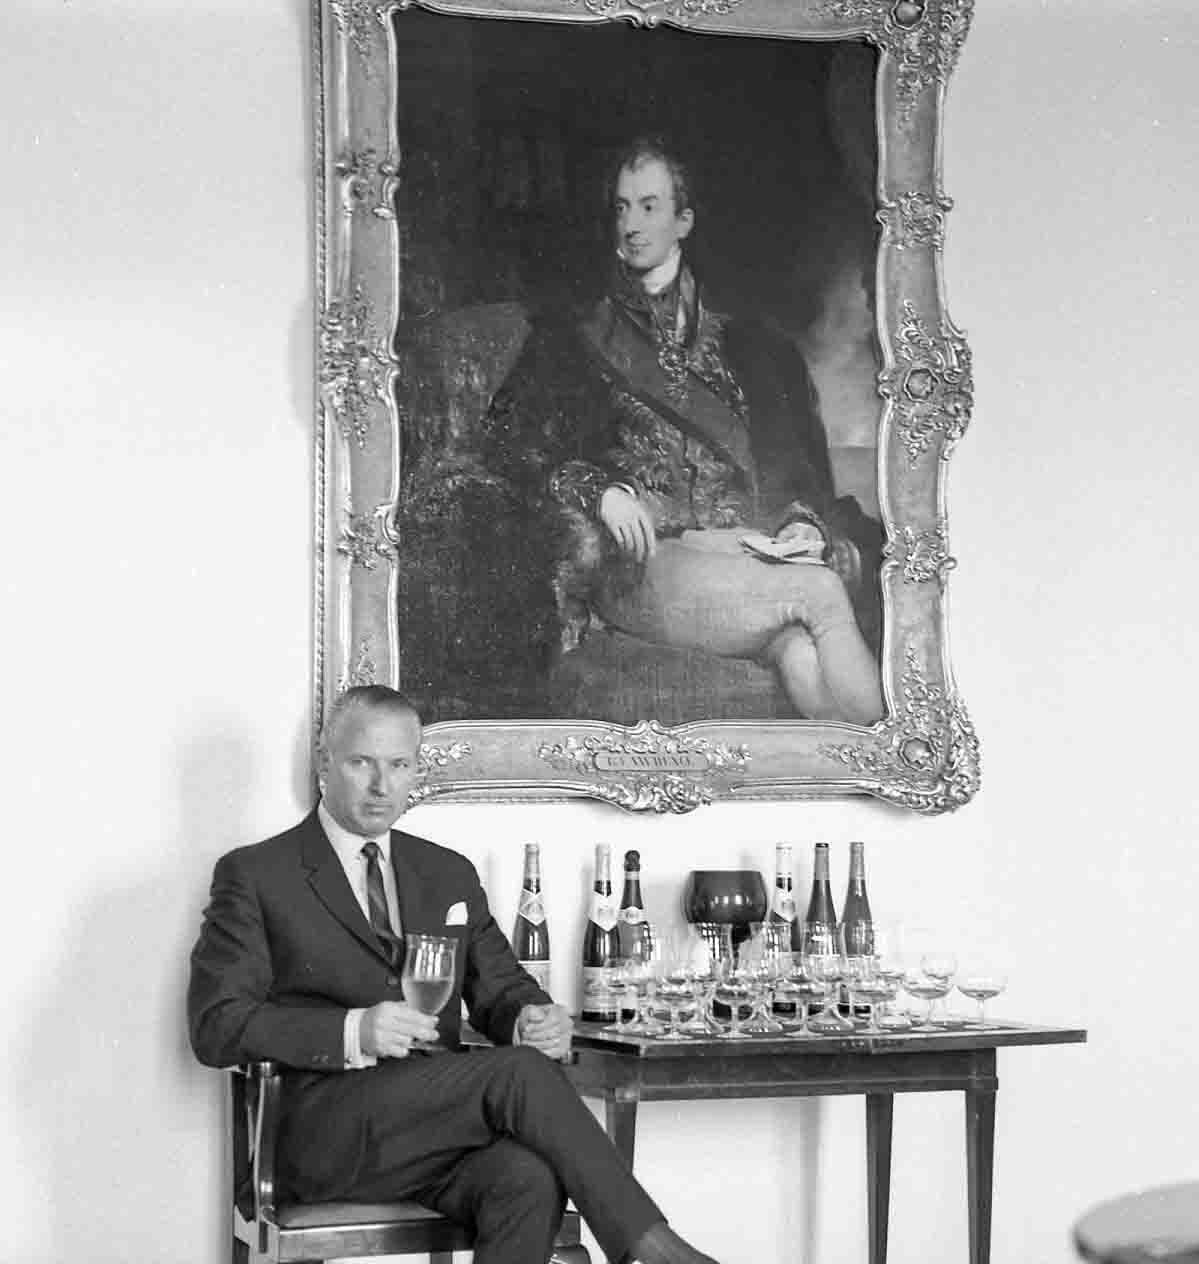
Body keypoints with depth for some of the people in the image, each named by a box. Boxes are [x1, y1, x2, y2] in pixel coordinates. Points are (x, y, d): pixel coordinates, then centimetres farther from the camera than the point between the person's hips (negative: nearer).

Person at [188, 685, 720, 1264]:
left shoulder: (450, 875, 23)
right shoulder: (255, 875, 6)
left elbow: (499, 988, 21)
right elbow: (215, 1026, -4)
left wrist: (531, 1018, -6)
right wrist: (352, 1033, -18)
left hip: (440, 1118, 4)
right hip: (327, 1138, -4)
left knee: (528, 1178, -32)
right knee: (519, 1071, -28)